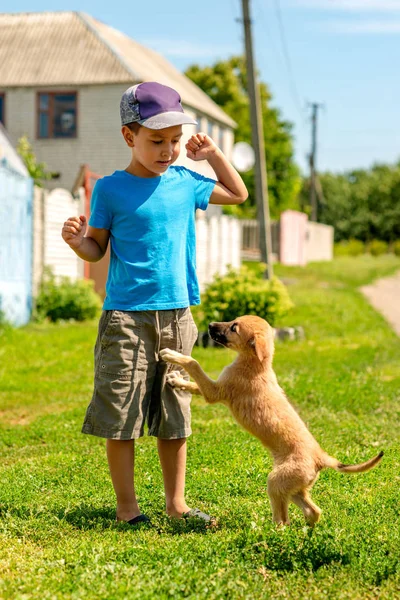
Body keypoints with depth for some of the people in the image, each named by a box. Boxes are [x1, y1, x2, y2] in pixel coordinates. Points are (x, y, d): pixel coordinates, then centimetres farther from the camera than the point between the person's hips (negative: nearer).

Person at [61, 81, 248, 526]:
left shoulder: (184, 182, 8)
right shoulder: (111, 190, -5)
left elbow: (238, 194, 25)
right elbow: (98, 249, 1)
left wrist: (211, 153, 16)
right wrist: (78, 242, -19)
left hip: (176, 315, 4)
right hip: (126, 318, -4)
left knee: (174, 414, 10)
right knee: (121, 415, -1)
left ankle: (175, 502, 21)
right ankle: (127, 507, 12)